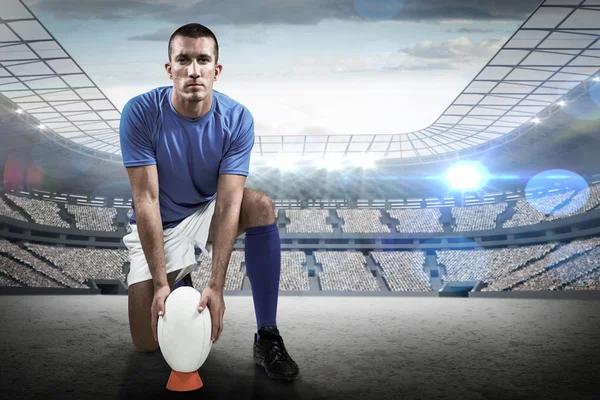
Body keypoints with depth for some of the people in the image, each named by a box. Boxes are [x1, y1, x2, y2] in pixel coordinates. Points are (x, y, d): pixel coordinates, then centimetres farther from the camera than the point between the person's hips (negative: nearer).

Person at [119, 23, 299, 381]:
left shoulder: (237, 119, -19)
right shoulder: (140, 113, -22)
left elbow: (228, 203, -25)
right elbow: (147, 199, -24)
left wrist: (217, 286, -32)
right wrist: (161, 284, -28)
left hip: (207, 213, 1)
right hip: (157, 226, 0)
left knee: (261, 205, -32)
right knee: (148, 342, -10)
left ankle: (267, 338, -22)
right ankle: (178, 281, 25)